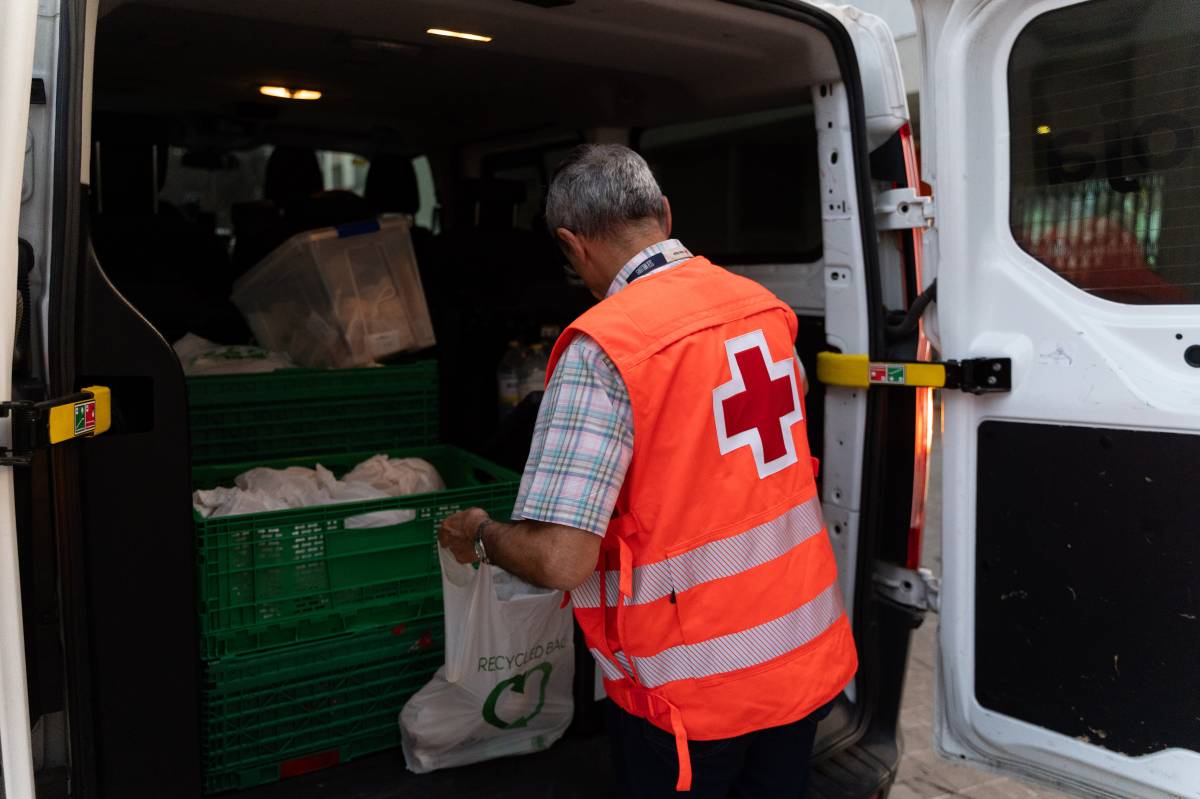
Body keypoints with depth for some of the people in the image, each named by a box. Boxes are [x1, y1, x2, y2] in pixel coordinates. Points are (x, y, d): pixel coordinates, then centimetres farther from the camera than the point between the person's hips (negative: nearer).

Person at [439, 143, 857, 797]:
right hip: (807, 653, 6)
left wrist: (479, 537, -5)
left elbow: (560, 560, -26)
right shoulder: (763, 305, -1)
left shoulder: (601, 348, -22)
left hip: (694, 690, -5)